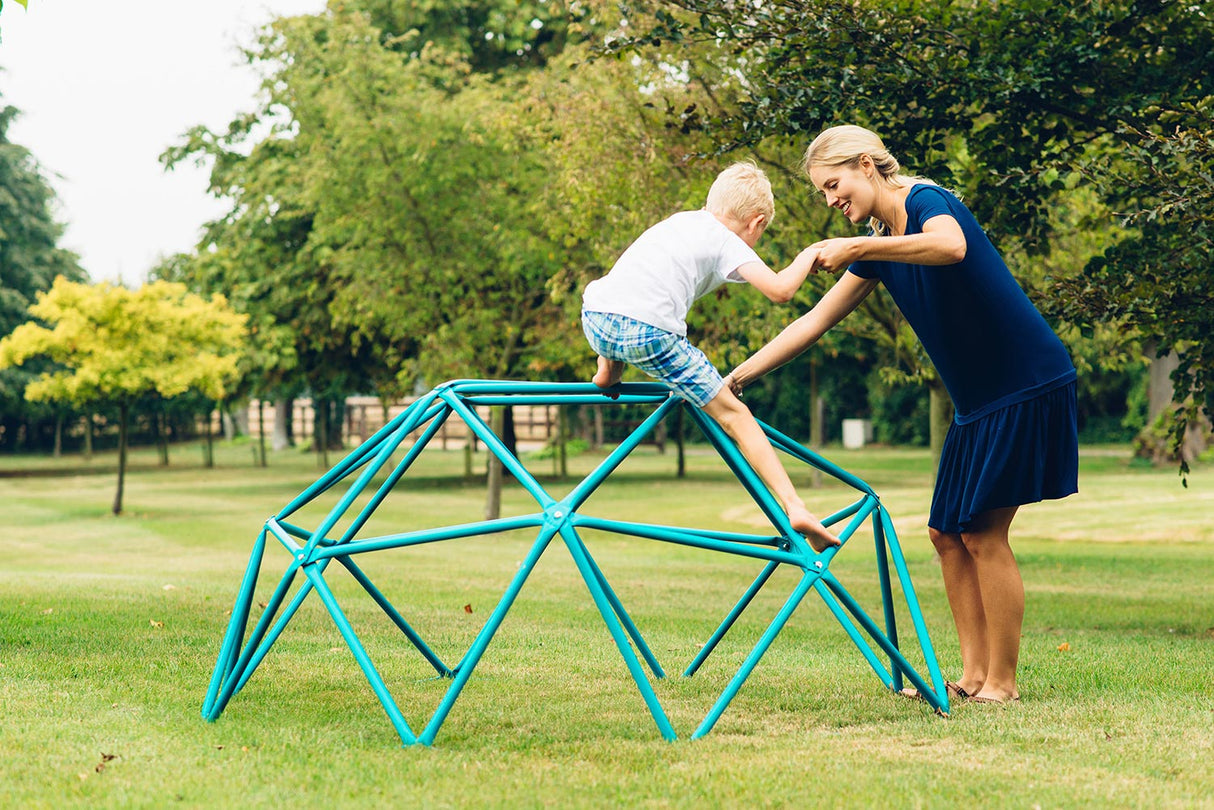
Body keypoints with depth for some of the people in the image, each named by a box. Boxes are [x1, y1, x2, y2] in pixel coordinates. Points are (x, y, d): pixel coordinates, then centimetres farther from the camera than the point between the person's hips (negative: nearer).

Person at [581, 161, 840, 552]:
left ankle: (608, 371, 38)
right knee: (734, 414, 3)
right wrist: (809, 255, 13)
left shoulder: (682, 220, 28)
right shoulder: (728, 242, 8)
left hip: (594, 319, 6)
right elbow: (780, 289, -4)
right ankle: (795, 507, -2)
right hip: (649, 332, -6)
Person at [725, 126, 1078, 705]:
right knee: (947, 532, 8)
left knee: (983, 532, -7)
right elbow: (815, 321, 14)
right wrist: (737, 376, 10)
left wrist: (859, 249, -37)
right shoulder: (878, 246, 11)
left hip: (1028, 388, -9)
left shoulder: (926, 200, -13)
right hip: (977, 399, 9)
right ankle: (975, 675, 14)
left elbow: (951, 246, -38)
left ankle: (1003, 683, 2)